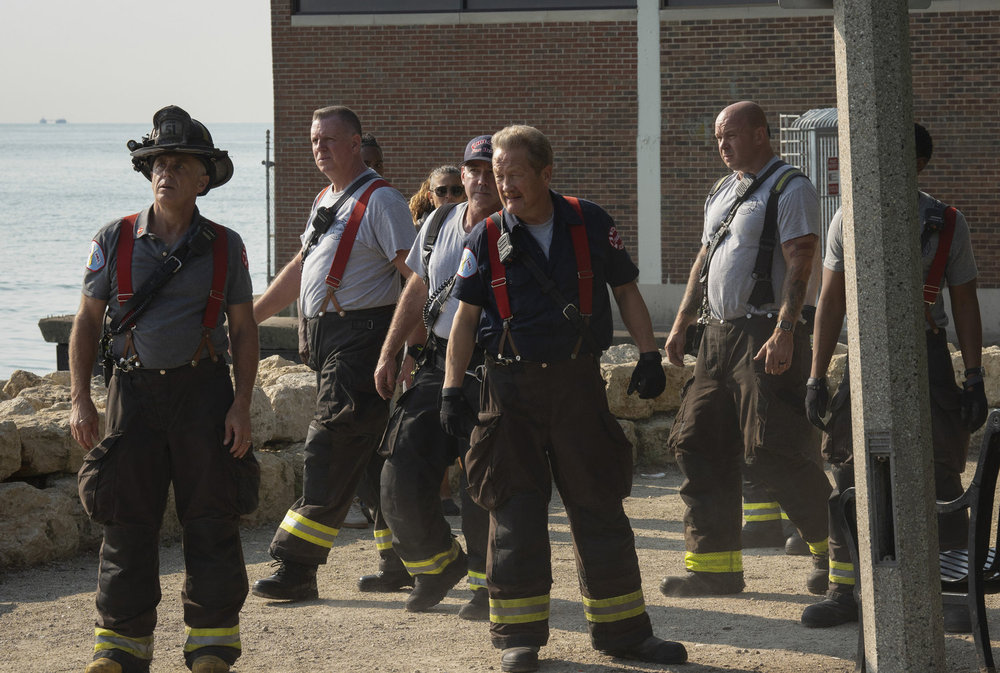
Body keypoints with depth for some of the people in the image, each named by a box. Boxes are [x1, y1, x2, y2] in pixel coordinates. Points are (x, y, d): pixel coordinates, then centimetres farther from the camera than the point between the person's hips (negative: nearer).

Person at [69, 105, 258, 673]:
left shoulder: (225, 247, 3)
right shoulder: (115, 241, 4)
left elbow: (244, 329, 5)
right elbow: (87, 323, 7)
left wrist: (242, 404, -4)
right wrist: (81, 400, 0)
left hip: (204, 391, 0)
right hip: (134, 391, 0)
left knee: (212, 523, 1)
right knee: (128, 524, 2)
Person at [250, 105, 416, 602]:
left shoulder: (380, 201, -10)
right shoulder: (325, 201, 18)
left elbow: (416, 278, -16)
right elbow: (299, 268, 29)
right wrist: (248, 317, 28)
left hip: (362, 340, -9)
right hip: (326, 339, 9)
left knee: (330, 452, -10)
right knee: (372, 457, 13)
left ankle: (297, 569, -10)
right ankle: (402, 562, 20)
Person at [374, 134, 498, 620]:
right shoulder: (439, 224, 12)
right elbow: (416, 292, 22)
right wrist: (388, 355, 20)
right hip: (435, 365, 5)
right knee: (401, 477, 1)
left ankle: (489, 585, 10)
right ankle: (437, 563, 24)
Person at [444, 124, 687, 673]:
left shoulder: (590, 225, 2)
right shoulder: (486, 239, 2)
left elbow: (626, 291, 10)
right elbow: (465, 318, 5)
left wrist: (649, 356, 1)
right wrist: (452, 390, -1)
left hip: (578, 381, 0)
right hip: (511, 387, 0)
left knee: (600, 508, 4)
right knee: (515, 514, -1)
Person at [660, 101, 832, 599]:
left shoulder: (790, 190, -7)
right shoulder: (721, 193, 19)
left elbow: (799, 264, -16)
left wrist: (784, 332, -26)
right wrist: (680, 327, 21)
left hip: (766, 334, -9)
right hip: (719, 334, 9)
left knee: (768, 451, -12)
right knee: (695, 442, 4)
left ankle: (834, 549, 3)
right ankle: (715, 565, 9)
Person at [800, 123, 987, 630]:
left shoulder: (947, 224, 3)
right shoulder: (849, 220, 6)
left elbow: (964, 304, 6)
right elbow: (831, 302, 9)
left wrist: (974, 379, 1)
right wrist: (816, 376, 5)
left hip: (926, 359, -1)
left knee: (940, 475, -3)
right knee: (851, 476, 1)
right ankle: (844, 592, 9)